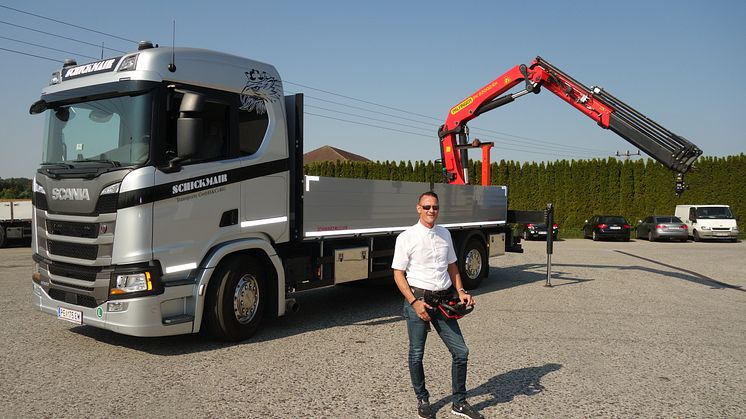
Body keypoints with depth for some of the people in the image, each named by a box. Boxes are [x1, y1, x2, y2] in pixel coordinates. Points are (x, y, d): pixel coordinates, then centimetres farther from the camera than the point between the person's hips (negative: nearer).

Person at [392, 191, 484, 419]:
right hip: (418, 298, -4)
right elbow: (398, 274, -8)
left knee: (461, 351, 3)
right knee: (416, 355, 8)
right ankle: (422, 400, 28)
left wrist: (461, 291, 4)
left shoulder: (445, 234, 9)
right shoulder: (406, 237, -7)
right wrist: (414, 302, -17)